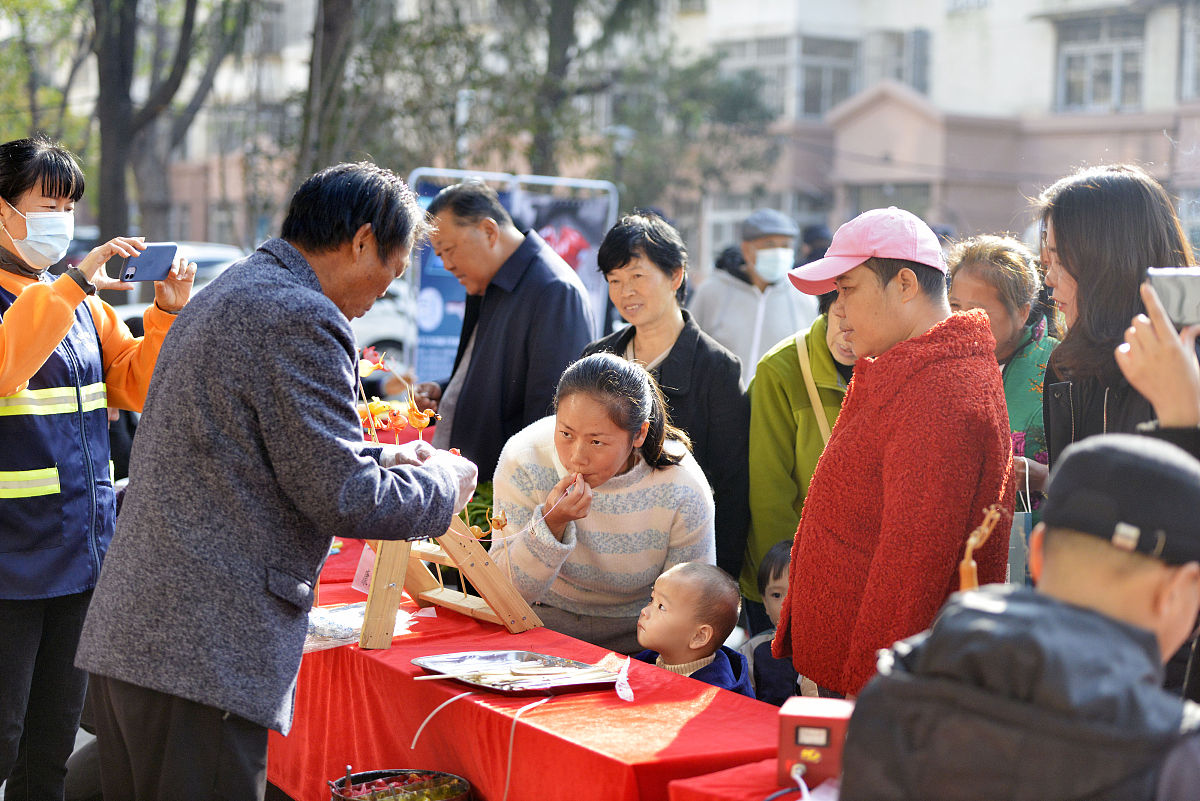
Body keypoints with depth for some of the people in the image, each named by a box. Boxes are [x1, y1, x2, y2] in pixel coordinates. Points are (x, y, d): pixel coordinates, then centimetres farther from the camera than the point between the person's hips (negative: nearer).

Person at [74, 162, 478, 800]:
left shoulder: (231, 291, 19)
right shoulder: (300, 317, -13)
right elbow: (341, 498, -14)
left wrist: (379, 458, 24)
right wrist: (444, 482, 2)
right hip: (200, 654, -10)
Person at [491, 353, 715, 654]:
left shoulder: (683, 491, -23)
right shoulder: (524, 459, -21)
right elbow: (506, 591, -18)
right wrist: (551, 524, -34)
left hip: (635, 626, 2)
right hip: (547, 616, -2)